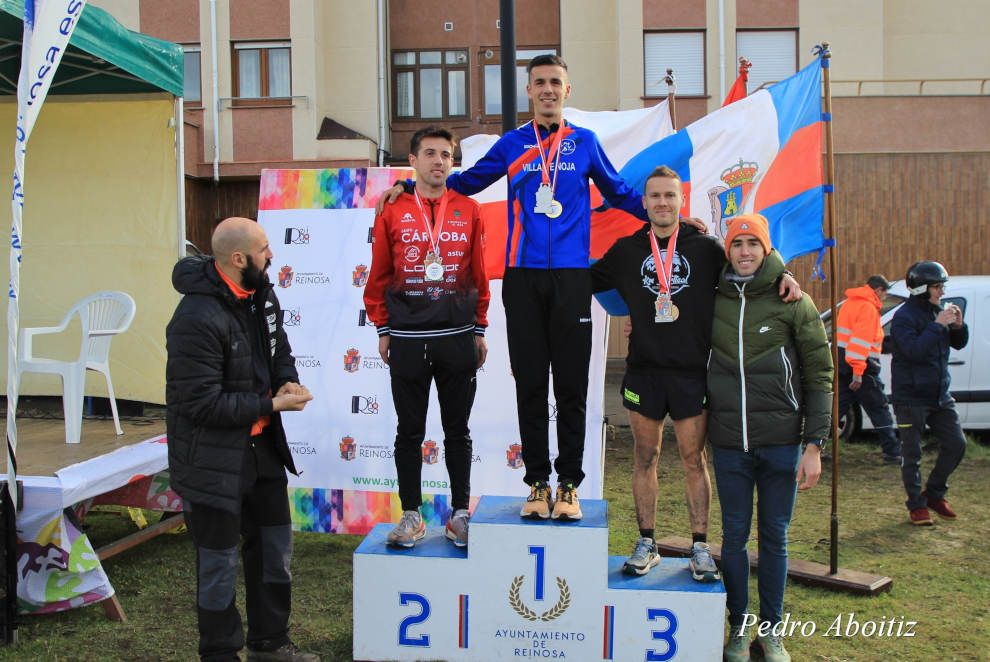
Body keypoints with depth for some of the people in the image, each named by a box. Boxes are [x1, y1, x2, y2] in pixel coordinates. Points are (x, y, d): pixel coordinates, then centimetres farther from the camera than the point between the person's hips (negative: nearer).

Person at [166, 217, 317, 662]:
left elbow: (279, 349, 16)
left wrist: (289, 381, -6)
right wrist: (272, 405, -20)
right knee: (220, 561, 6)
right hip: (213, 459, -9)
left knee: (274, 545, 20)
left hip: (261, 446, 9)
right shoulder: (197, 319, -25)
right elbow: (201, 403, -25)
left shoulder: (260, 295, 1)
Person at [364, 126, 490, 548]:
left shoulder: (468, 209, 5)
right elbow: (378, 276, 5)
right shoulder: (393, 212, 2)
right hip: (407, 339, 0)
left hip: (458, 338, 1)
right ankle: (411, 515, 19)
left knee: (458, 431, 9)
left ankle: (460, 514, 20)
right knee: (409, 431, 7)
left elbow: (479, 274, 7)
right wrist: (383, 330, 4)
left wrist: (479, 329, 6)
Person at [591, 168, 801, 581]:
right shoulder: (627, 250, 9)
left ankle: (700, 548, 14)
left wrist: (783, 275, -7)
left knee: (694, 459, 4)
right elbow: (585, 280, 17)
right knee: (644, 458, 7)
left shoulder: (705, 248, 4)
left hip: (691, 372, -1)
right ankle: (646, 544, 19)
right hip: (643, 370, 2)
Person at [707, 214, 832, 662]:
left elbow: (819, 374, -2)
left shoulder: (792, 301, -2)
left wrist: (814, 444, -7)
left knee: (775, 537, 9)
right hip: (728, 442, 1)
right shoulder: (712, 302, 3)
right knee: (734, 536, 8)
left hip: (781, 440, -1)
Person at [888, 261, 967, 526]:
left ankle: (934, 494, 25)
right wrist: (938, 325, -26)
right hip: (911, 397, -7)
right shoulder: (904, 317, -14)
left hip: (939, 395, 7)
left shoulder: (938, 310, 8)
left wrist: (958, 325, -4)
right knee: (913, 455, 1)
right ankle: (917, 505, 14)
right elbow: (914, 350, -27)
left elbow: (959, 344, 15)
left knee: (956, 444, 8)